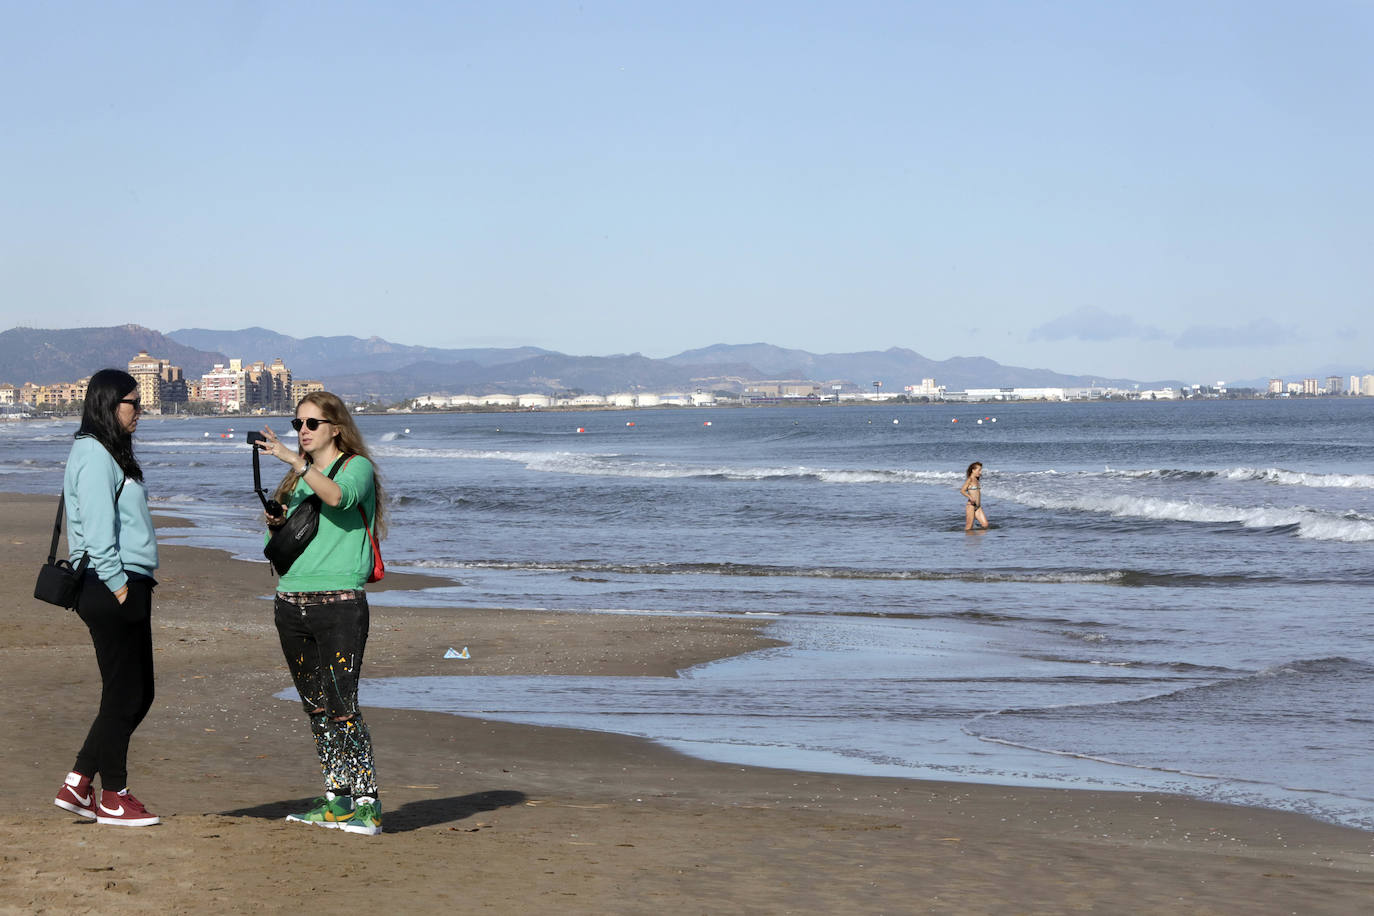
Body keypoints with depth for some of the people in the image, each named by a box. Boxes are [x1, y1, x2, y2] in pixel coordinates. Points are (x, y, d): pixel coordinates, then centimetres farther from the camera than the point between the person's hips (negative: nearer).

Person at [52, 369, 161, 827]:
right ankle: (113, 798, 8)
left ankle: (76, 785, 16)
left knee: (138, 693, 12)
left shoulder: (111, 453, 18)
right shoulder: (93, 455, -14)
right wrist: (118, 586, -21)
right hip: (109, 587, -10)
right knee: (124, 695, -2)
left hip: (128, 585, 10)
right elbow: (97, 529, -20)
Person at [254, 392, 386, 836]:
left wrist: (296, 461, -31)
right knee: (316, 707, 8)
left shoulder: (356, 467, 0)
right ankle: (336, 799, 14)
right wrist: (274, 524, 2)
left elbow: (339, 497, -24)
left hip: (339, 603, -7)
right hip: (291, 603, 7)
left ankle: (367, 803, -8)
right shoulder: (297, 478, 19)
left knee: (342, 706, -12)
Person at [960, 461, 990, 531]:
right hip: (970, 506, -8)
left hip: (978, 507, 8)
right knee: (969, 527, -3)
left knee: (985, 525, 1)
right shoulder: (970, 479, -8)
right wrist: (970, 497, -34)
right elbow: (962, 490, -19)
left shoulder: (977, 480, 15)